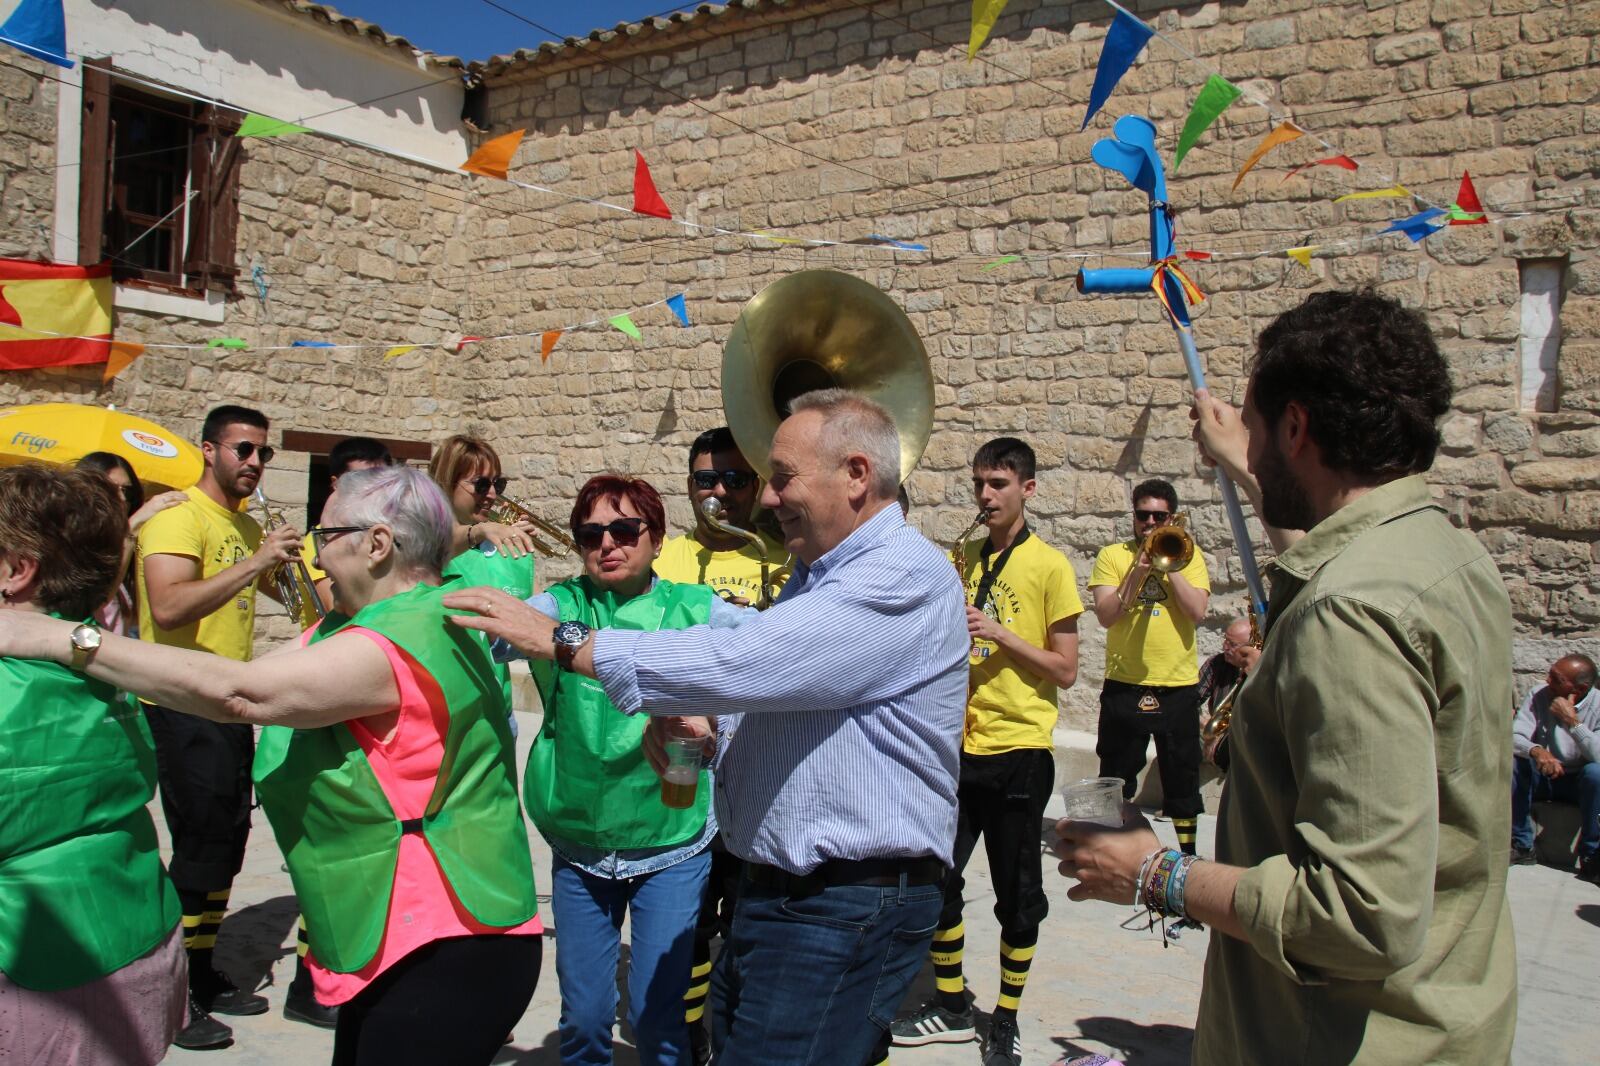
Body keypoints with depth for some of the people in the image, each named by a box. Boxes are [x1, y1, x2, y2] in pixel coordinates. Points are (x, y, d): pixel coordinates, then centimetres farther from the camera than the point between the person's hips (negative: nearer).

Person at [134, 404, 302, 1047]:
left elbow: (276, 587, 32)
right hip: (184, 706, -9)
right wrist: (253, 562, -31)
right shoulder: (179, 517, -12)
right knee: (201, 846, -6)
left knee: (227, 842, 15)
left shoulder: (247, 527, 15)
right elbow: (167, 609, -28)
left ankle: (204, 975, 29)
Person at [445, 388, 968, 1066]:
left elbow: (740, 664, -26)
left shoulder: (905, 578, -18)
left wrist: (561, 640, -19)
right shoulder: (817, 578, 16)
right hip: (772, 895, 9)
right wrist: (706, 726, 3)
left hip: (848, 911, -9)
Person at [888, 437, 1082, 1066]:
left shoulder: (1049, 566, -5)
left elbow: (1066, 671, -8)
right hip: (957, 745, 5)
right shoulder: (963, 559, 9)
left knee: (1018, 895, 7)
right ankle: (951, 1007, 29)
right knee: (936, 879, 10)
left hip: (1019, 753, -5)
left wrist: (1000, 632, -19)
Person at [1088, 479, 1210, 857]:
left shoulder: (1188, 556, 6)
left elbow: (1196, 610, -9)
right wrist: (1139, 570, -17)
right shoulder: (1112, 555, 3)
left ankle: (1188, 849, 27)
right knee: (1115, 778, 10)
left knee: (1182, 776, 12)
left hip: (1179, 686, 1)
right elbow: (1105, 615, -10)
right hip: (1124, 684, -1)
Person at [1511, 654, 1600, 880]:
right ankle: (1521, 846, -15)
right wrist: (1537, 751, -39)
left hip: (1579, 784, -2)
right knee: (1511, 761, -27)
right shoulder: (1539, 696, -10)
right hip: (1543, 777, 2)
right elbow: (1514, 736, -19)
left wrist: (1571, 720, -33)